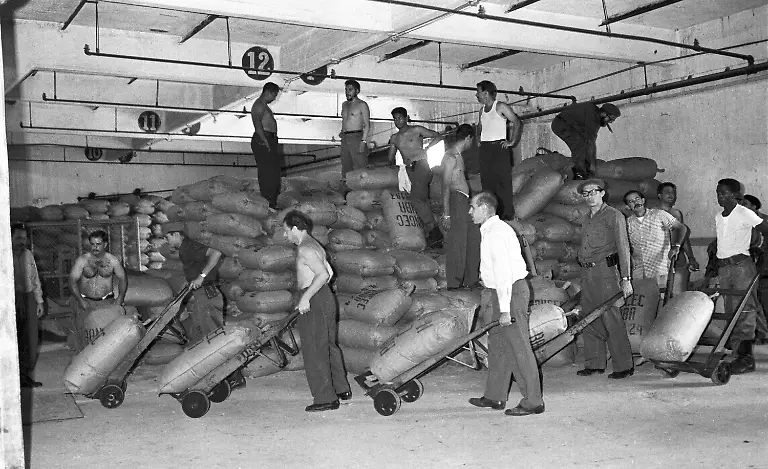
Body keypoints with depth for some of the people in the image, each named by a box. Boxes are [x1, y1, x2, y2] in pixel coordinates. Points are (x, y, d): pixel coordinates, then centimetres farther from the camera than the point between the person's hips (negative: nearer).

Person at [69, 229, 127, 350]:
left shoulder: (112, 260, 2)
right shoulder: (82, 260, -2)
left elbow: (122, 279, 9)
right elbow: (72, 281, -5)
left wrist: (120, 298, -4)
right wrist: (80, 301, -15)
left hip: (107, 303, 0)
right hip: (85, 303, 0)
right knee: (84, 335, -3)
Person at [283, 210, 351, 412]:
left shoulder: (305, 249, -16)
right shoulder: (314, 245, 16)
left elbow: (323, 274, -26)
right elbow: (329, 272, 21)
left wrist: (305, 297, -24)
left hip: (314, 302, -10)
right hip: (325, 298, 10)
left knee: (314, 350, -5)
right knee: (329, 346, 19)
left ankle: (325, 399, -1)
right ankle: (342, 389, 28)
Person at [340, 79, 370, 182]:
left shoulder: (362, 105, -3)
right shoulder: (344, 104, 19)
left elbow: (367, 124, -8)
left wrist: (363, 141, -18)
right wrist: (342, 131, 12)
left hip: (356, 137, -7)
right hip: (345, 139, 7)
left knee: (360, 167, -11)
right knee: (345, 167, 7)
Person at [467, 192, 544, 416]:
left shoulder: (496, 232, -17)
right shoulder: (491, 230, 15)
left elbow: (503, 272, -23)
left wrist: (505, 309, -24)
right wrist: (489, 293, 23)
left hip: (511, 292, -11)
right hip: (499, 292, 11)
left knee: (518, 348, -6)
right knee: (497, 345, 15)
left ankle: (533, 402, 0)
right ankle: (494, 397, 24)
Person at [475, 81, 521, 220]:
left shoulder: (501, 107, -5)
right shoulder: (482, 110, 16)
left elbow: (517, 123, -6)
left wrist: (511, 142, -8)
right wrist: (478, 138, 20)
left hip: (499, 147, -7)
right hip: (485, 148, 7)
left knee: (502, 181, -7)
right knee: (486, 180, 6)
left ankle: (506, 212, -4)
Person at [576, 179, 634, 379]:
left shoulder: (614, 216, -4)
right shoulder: (586, 219, 17)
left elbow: (623, 248, -8)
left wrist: (625, 279, -14)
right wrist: (584, 271, 15)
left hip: (606, 271, -7)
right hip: (586, 273, 7)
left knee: (611, 320, -7)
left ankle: (625, 366, 1)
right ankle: (594, 363, 18)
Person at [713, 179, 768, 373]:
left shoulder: (745, 214, -5)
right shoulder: (718, 217, 14)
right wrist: (712, 265, 17)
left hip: (741, 265, -7)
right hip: (723, 267, 7)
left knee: (744, 310, -7)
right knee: (731, 310, 6)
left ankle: (747, 357, -6)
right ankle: (740, 353, 10)